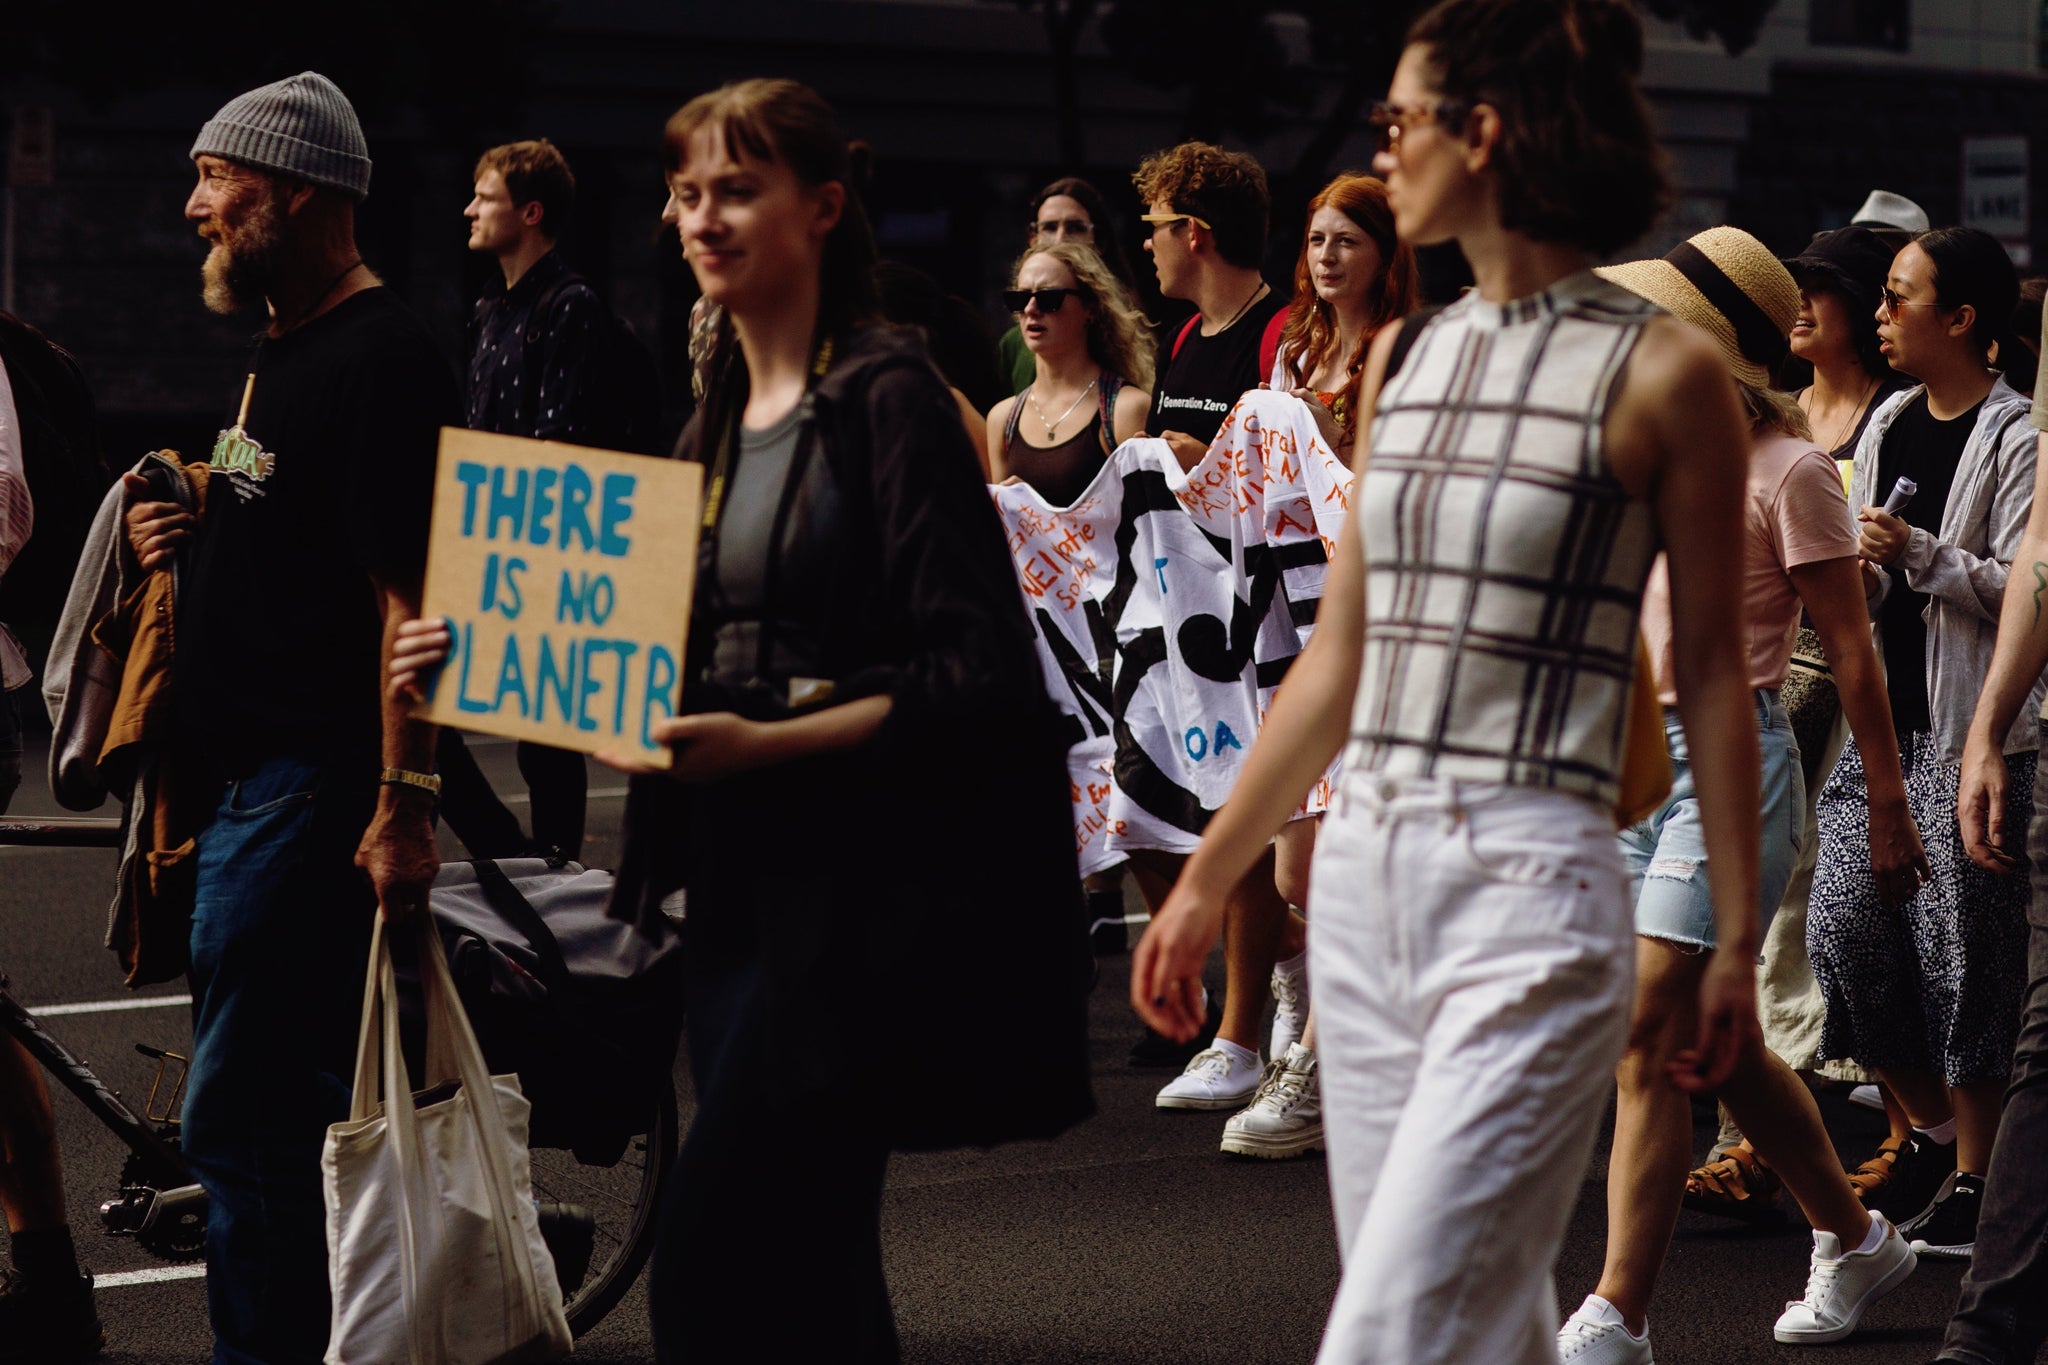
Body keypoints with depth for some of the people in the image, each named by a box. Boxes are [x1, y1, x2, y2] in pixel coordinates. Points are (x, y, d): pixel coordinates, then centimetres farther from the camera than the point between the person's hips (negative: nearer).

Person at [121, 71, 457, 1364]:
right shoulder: (286, 350, 17)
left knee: (246, 1117, -9)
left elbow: (408, 601, -21)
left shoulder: (381, 361, -15)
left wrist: (402, 806, -25)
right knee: (283, 1106, 14)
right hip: (251, 775, 10)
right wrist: (186, 535, 9)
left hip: (312, 793, -10)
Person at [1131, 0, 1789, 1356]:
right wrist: (1206, 882, 18)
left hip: (1532, 888, -7)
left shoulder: (1660, 369, -5)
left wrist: (1738, 934, -4)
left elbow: (1714, 670, -3)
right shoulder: (1405, 357, 13)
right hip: (1364, 877, 7)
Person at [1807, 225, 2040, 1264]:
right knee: (1843, 924, 0)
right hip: (1883, 718, 7)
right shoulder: (1883, 428, 14)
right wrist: (1855, 576, 1)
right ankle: (1932, 1128, 18)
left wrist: (1921, 554, -20)